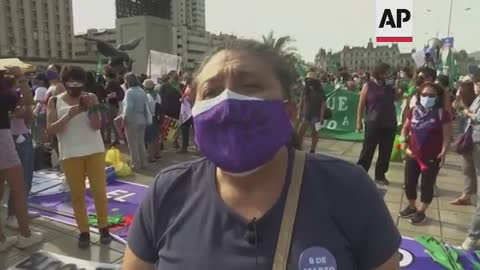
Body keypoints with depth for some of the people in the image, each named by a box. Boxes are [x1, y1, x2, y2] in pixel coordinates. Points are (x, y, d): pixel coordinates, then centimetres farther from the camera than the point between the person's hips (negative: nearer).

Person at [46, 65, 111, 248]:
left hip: (95, 151, 0)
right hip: (70, 154, 1)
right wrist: (69, 115, -19)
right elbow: (50, 129, -7)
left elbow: (97, 125, -6)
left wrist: (92, 107, -21)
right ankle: (84, 231, 19)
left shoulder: (91, 97, 1)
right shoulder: (55, 101, 2)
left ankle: (103, 227, 18)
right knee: (77, 194, 7)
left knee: (99, 191, 4)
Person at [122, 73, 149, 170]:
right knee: (141, 143, 15)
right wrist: (147, 118, 13)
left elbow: (129, 107, -24)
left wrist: (125, 119, -16)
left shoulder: (130, 91, -16)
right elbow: (146, 106, 10)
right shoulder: (142, 91, 9)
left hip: (132, 120, -8)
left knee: (133, 144, 2)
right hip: (142, 120, 8)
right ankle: (143, 163, 21)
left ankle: (136, 165, 7)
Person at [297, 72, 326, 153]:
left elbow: (323, 104, -9)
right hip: (306, 114, 3)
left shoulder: (320, 92, -7)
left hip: (316, 115, -3)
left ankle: (312, 150, 13)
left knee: (314, 133, 5)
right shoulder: (305, 90, 3)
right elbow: (301, 102, 6)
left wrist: (321, 116, -14)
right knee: (300, 132, -2)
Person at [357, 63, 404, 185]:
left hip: (390, 124, 4)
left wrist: (402, 89, 3)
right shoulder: (368, 86, -5)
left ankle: (380, 175, 22)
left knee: (386, 152, 9)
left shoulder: (390, 85, 6)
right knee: (367, 150, 2)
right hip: (373, 124, -4)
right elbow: (361, 105, -3)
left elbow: (396, 97, 24)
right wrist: (359, 121, -7)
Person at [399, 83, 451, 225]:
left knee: (427, 185, 4)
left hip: (432, 157, -4)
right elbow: (405, 129, 14)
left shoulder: (442, 113, -8)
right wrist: (405, 144, 2)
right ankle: (411, 207, 31)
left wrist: (443, 152, -20)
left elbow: (446, 136, -9)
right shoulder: (414, 111, 3)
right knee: (409, 183, 10)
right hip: (413, 155, 4)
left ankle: (421, 212, 20)